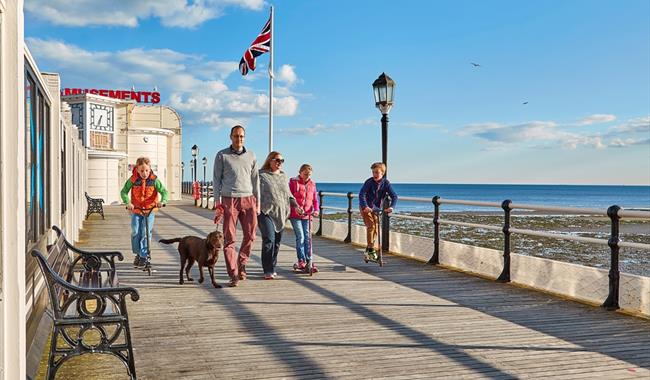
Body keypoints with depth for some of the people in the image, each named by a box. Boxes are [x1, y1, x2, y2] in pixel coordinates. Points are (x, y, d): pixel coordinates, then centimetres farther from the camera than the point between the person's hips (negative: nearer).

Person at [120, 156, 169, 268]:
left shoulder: (154, 180, -9)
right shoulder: (133, 180, -7)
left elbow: (164, 191, -12)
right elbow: (123, 192, -8)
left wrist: (162, 201, -32)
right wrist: (128, 202, -26)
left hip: (150, 210, -1)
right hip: (136, 210, 1)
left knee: (145, 233, -9)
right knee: (135, 233, -6)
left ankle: (144, 256, 0)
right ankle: (137, 254, 15)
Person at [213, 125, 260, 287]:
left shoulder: (251, 156, 14)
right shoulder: (222, 155, 6)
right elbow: (216, 179, 4)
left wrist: (257, 203, 11)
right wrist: (217, 203, -4)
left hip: (248, 199, 3)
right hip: (229, 200, -3)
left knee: (250, 235, 1)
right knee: (229, 238, -5)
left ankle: (241, 264, 22)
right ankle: (234, 275, -3)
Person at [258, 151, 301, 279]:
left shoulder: (283, 176, 18)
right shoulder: (261, 175, -1)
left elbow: (288, 194, 23)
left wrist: (296, 205, 10)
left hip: (280, 214, 6)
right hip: (265, 212, -6)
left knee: (277, 241, 8)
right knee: (269, 240, -14)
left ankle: (272, 268, 19)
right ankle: (268, 271, -10)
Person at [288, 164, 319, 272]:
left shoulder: (312, 184, 11)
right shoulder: (293, 182, 0)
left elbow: (315, 199, 14)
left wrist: (316, 210, -3)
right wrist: (295, 207, -15)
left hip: (307, 215, 4)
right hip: (295, 215, -4)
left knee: (307, 238, 2)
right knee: (300, 237, -7)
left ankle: (309, 261, 7)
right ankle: (301, 261, 2)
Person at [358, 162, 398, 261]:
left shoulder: (386, 183, -10)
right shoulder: (369, 182, -19)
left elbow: (394, 196, -14)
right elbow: (362, 194, -28)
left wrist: (391, 206, -32)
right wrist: (365, 206, -42)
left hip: (376, 208, 4)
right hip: (366, 207, -4)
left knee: (376, 228, 6)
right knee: (371, 226, -18)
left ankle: (368, 249, 22)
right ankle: (371, 249, -13)